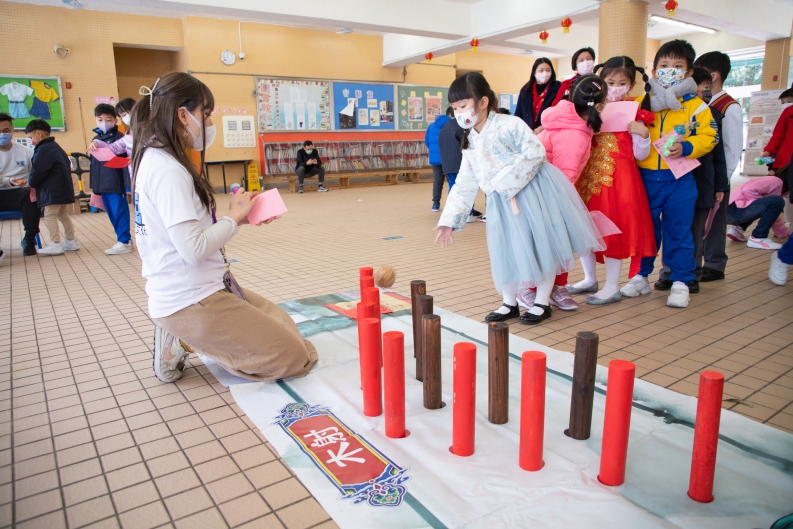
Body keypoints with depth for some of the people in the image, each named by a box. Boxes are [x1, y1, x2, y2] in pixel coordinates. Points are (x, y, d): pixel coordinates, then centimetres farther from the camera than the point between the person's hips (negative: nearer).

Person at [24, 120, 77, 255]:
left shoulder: (44, 149, -15)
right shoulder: (55, 147, 16)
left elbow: (37, 170, -17)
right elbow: (67, 166, 22)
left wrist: (31, 183, 2)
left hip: (53, 190, -10)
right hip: (63, 188, 10)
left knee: (49, 215, -6)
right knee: (62, 214, 16)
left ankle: (55, 244, -7)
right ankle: (71, 241, 19)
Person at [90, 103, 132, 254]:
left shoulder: (119, 137, -6)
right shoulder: (95, 139, 14)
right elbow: (93, 164, 16)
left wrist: (127, 184, -16)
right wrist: (93, 185, 16)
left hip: (116, 184, -7)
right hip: (102, 185, 7)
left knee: (119, 213, -1)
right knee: (112, 214, 12)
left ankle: (124, 242, 7)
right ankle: (124, 238, 21)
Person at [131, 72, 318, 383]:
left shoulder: (152, 159, 10)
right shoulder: (167, 169, -20)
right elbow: (193, 249, -25)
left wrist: (238, 216, 1)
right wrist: (234, 218, -10)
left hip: (179, 292, 10)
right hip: (189, 302, -10)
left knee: (284, 326, 19)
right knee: (297, 357, -5)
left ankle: (180, 340, 11)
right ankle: (185, 341, 0)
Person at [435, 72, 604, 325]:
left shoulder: (509, 125, -14)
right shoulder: (470, 144, 7)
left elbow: (535, 153, -22)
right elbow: (464, 185, 6)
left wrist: (508, 183, -22)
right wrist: (449, 220, 0)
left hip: (534, 192, -6)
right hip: (502, 202, 7)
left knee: (541, 245, 1)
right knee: (505, 250, 8)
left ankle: (542, 302, 15)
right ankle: (509, 303, 22)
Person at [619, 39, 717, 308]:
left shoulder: (696, 106, 0)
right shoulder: (641, 103, 6)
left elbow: (708, 137, -3)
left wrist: (686, 147, -19)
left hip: (679, 180, -2)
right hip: (646, 177, 2)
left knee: (678, 231, 4)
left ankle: (680, 281, 17)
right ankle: (641, 276, 25)